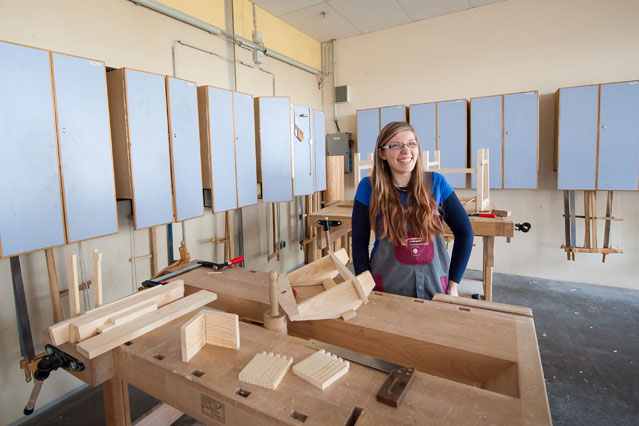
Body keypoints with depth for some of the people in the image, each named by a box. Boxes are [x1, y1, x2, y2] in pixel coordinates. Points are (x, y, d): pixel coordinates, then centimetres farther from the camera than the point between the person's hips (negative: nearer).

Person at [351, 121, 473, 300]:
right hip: (387, 289, -1)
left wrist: (453, 284, 0)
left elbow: (464, 232, 3)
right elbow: (360, 242, -5)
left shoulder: (435, 182, -4)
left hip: (435, 288, 2)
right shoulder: (369, 187, -8)